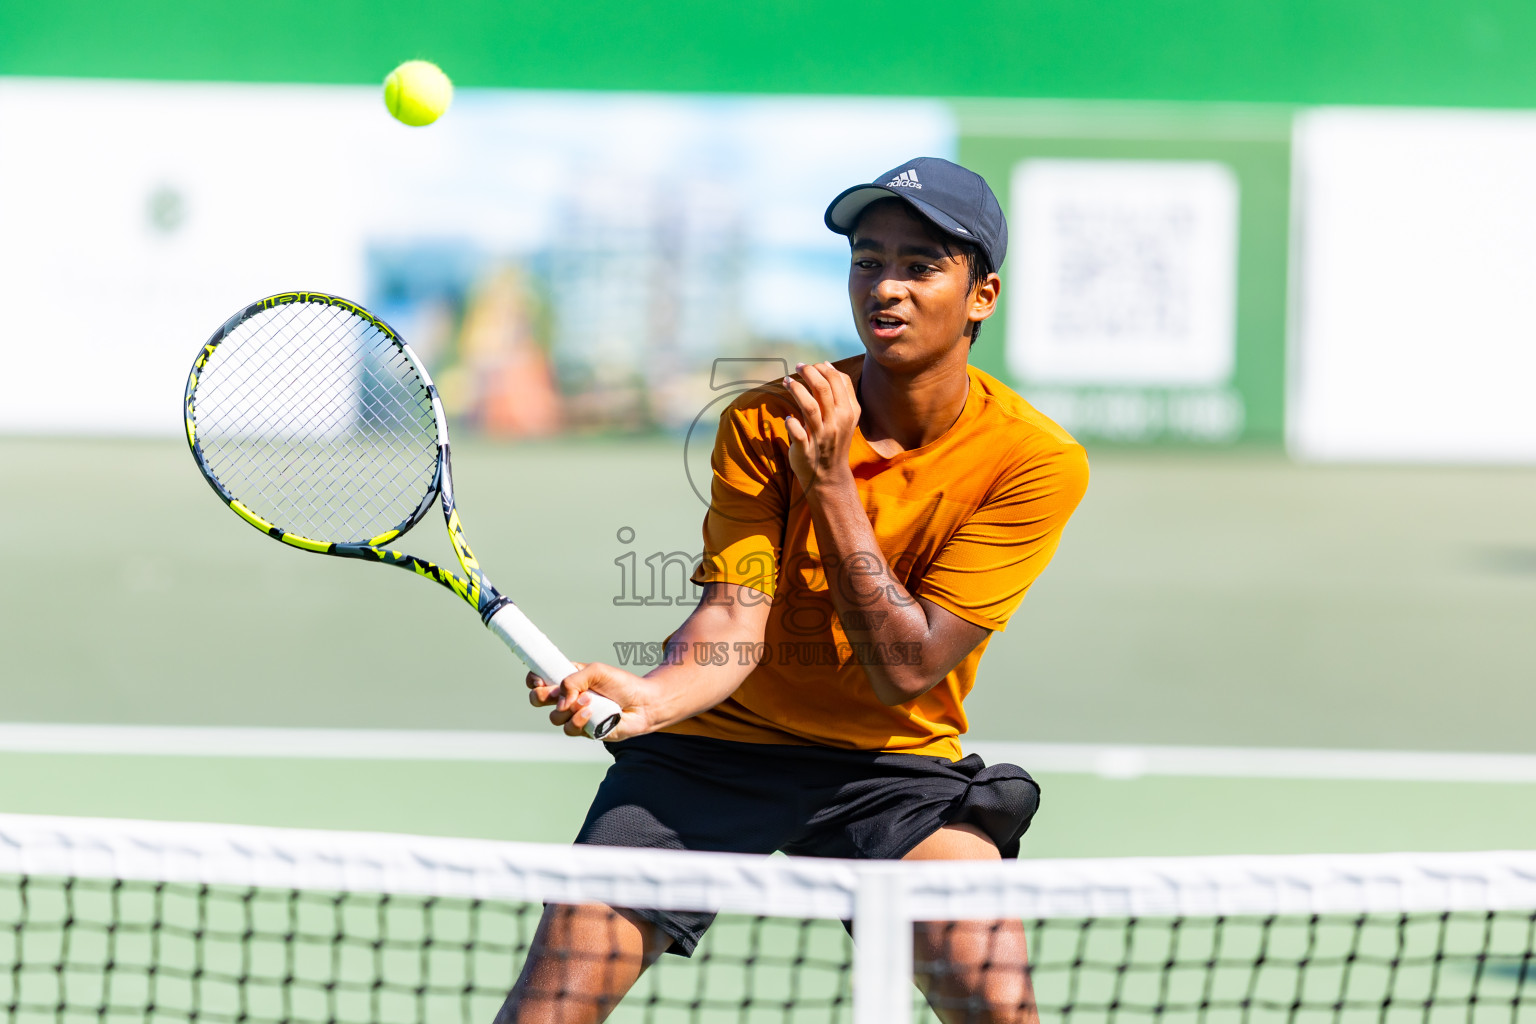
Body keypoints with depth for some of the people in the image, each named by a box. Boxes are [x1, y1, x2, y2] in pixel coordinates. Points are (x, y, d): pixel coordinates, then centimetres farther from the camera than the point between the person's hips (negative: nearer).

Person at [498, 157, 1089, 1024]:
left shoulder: (1036, 461, -14)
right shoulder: (763, 424, -11)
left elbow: (905, 671, -19)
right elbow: (734, 624, -19)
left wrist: (831, 481, -26)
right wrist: (652, 695, -41)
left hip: (894, 762, 0)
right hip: (718, 748, 0)